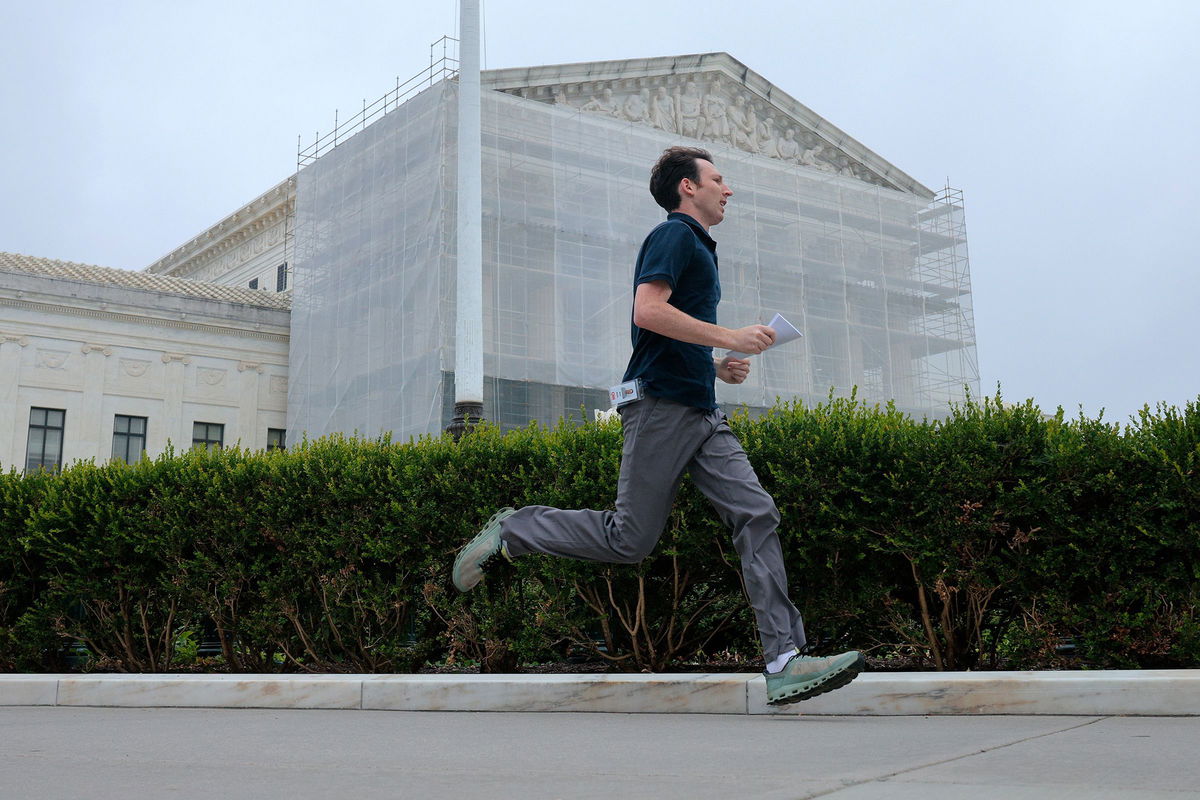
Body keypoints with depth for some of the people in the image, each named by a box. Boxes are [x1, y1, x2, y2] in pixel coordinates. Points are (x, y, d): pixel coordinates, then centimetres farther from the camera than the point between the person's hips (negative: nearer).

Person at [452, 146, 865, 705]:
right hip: (661, 406, -9)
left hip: (701, 412, 9)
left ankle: (784, 663, -9)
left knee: (756, 515, -5)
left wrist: (717, 366, 17)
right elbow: (648, 310, -20)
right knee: (630, 540, -6)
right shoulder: (674, 235, -3)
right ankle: (511, 531, 13)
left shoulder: (698, 247, 27)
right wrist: (730, 338, -16)